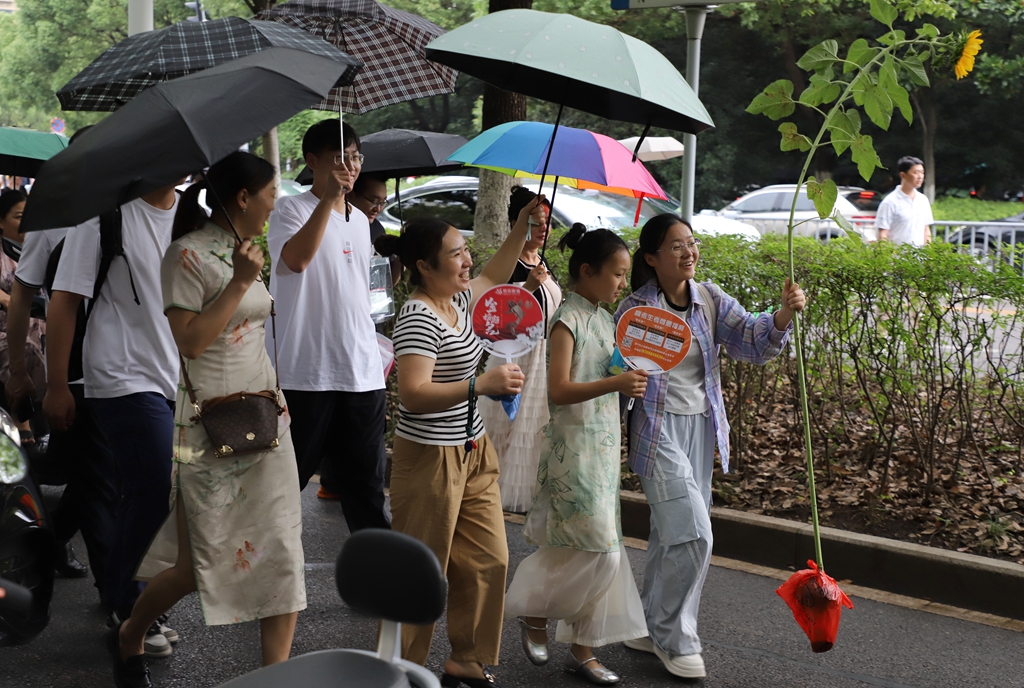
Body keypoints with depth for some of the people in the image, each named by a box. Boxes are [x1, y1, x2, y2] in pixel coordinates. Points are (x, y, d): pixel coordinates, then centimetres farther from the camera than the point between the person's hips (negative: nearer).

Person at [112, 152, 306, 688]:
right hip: (210, 428, -8)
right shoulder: (190, 254, -13)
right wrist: (240, 283, -19)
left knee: (281, 554, 2)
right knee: (201, 562, 1)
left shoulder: (243, 251, 12)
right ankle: (129, 636, 28)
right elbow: (189, 341, -19)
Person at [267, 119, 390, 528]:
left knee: (365, 484, 12)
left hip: (363, 374, 6)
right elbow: (296, 259, -27)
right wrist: (329, 197, -29)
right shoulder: (292, 210, -4)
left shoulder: (359, 221, 17)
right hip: (305, 372, -6)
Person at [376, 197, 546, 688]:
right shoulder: (419, 317, -21)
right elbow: (413, 395, -30)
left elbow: (492, 277, 32)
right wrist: (482, 385, -36)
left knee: (487, 562, 12)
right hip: (430, 459, -9)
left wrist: (522, 228, 23)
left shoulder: (457, 299, 8)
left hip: (473, 453, 9)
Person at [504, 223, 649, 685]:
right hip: (575, 446, -8)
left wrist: (632, 378, 7)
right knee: (598, 550, -8)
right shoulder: (569, 320, -13)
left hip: (603, 444, 8)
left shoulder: (603, 319, 13)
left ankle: (582, 648, 16)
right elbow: (560, 390, -22)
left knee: (599, 552, 8)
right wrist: (615, 384, -31)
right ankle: (534, 612, 13)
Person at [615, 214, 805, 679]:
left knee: (672, 534, 14)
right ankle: (675, 639, 6)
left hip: (701, 427, 6)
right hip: (659, 429, -6)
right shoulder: (635, 310, -11)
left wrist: (784, 315, -23)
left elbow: (751, 342, -8)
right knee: (693, 534, -12)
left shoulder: (710, 299, 2)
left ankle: (650, 627, 30)